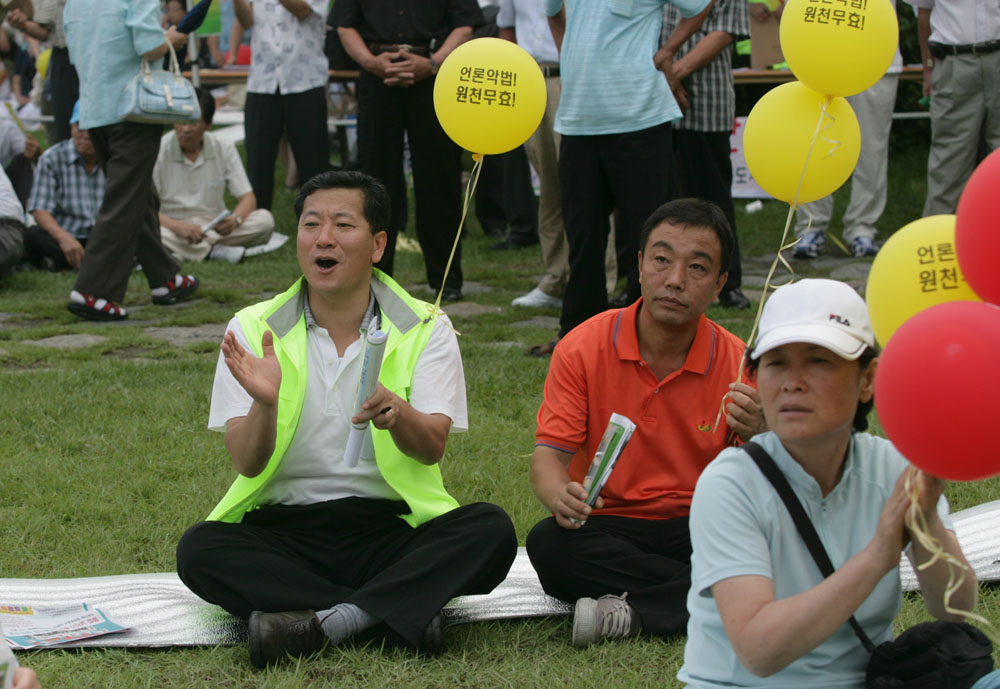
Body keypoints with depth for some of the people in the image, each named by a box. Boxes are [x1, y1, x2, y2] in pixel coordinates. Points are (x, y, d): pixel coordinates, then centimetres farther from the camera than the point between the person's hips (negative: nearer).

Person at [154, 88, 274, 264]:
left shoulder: (224, 150, 3)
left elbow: (248, 199, 1)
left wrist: (235, 220, -24)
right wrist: (179, 227, -31)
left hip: (213, 228, 3)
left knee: (264, 219, -22)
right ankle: (214, 251, -30)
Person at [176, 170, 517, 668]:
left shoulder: (425, 330, 4)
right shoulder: (253, 330, 5)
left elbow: (432, 448, -10)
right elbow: (246, 463, -5)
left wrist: (397, 415, -34)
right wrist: (265, 404, -27)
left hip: (391, 525, 0)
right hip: (284, 529, 0)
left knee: (490, 530, -27)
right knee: (199, 550, -29)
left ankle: (325, 620, -34)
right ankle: (401, 613, -30)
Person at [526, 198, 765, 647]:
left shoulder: (739, 365, -2)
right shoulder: (582, 349, -3)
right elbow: (549, 456, -6)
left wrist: (758, 438, -26)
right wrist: (562, 496, -31)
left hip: (698, 528, 0)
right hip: (607, 527, 0)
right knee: (547, 544, -33)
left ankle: (631, 615, -30)